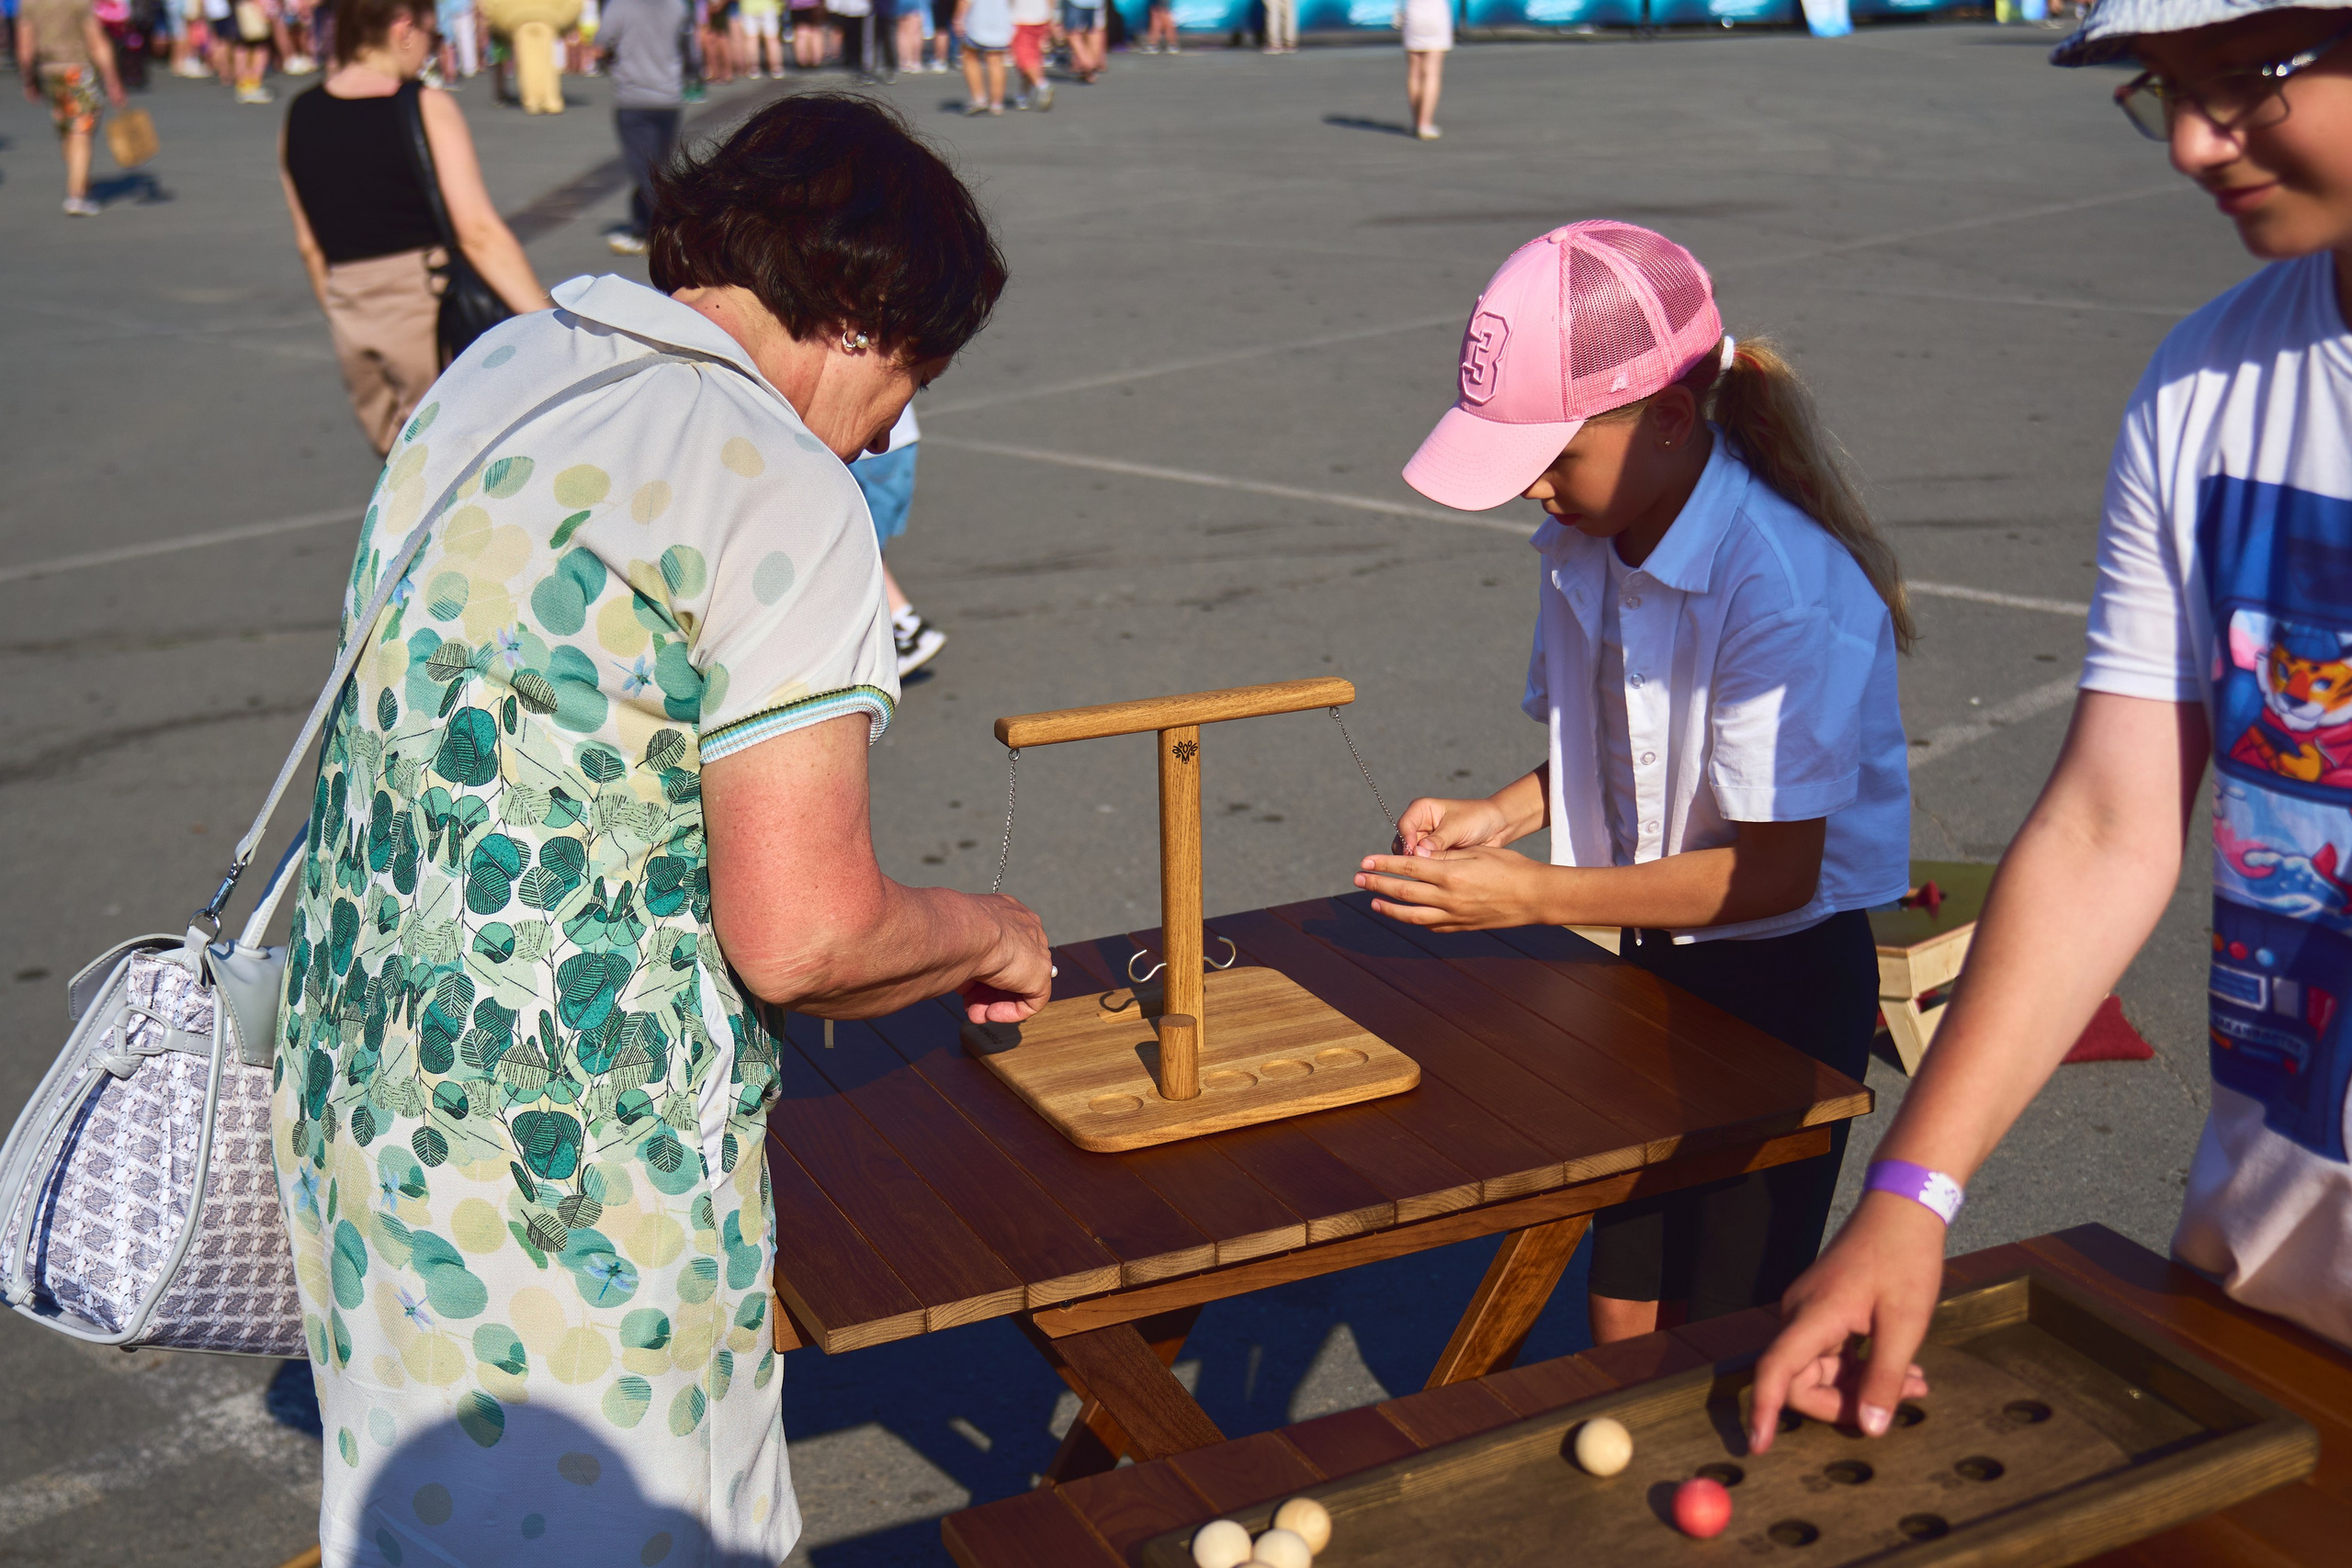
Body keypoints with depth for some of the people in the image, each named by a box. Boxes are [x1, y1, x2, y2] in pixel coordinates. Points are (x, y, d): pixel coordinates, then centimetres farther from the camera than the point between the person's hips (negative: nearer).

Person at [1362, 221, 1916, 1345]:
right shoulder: (1588, 549, -2)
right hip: (1654, 957, 7)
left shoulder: (1785, 585, -26)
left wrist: (1528, 896, -26)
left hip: (1783, 975, -7)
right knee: (1625, 1315, 15)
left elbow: (1773, 867, -25)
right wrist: (1500, 816, -6)